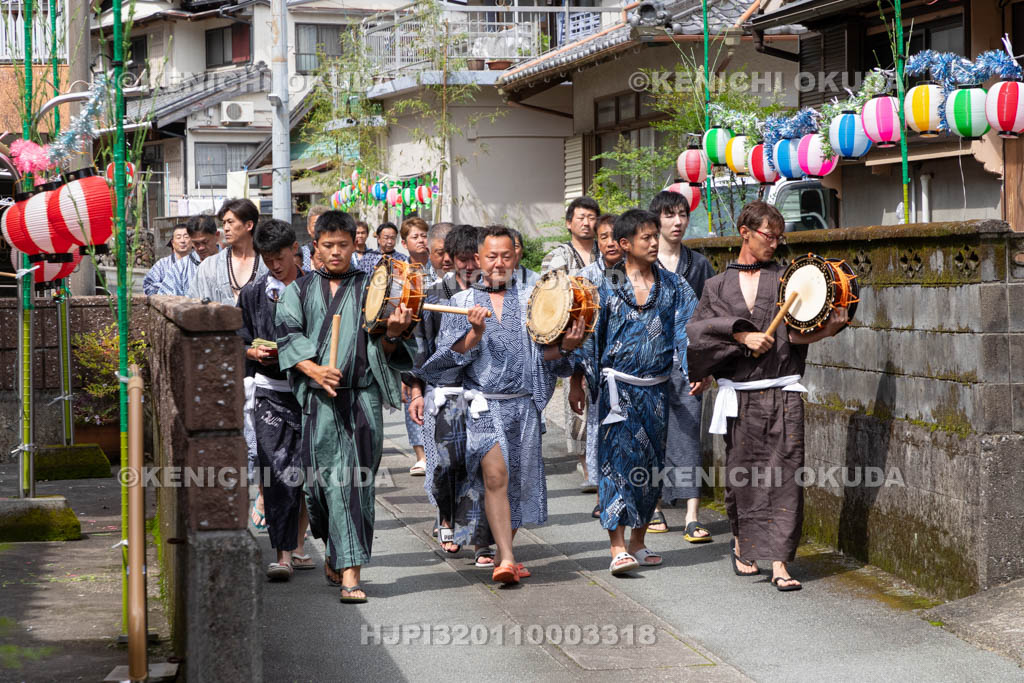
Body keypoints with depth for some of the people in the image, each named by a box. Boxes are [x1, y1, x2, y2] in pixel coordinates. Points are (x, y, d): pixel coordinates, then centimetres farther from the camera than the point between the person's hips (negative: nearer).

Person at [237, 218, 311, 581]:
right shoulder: (253, 293, 6)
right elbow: (240, 342, 11)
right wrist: (255, 352, -10)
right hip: (271, 390, 0)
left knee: (306, 472, 7)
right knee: (276, 473, -9)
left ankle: (298, 545, 23)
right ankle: (283, 554, -8)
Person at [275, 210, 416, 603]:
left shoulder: (370, 288, 11)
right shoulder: (300, 289, 13)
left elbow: (384, 351, 6)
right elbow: (288, 335, 3)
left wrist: (392, 334, -17)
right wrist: (313, 369, -14)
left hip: (363, 396, 0)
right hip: (319, 398, 0)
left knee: (358, 481, -3)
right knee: (331, 479, -4)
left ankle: (340, 561, 4)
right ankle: (347, 567, 4)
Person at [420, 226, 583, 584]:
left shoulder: (530, 301, 12)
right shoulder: (461, 302, 8)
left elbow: (543, 353, 9)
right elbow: (450, 356, 0)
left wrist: (565, 345, -11)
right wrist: (475, 334, -16)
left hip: (524, 404, 3)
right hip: (483, 404, -3)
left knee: (519, 482, 6)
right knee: (495, 475, -19)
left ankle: (503, 554, 21)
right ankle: (506, 558, -20)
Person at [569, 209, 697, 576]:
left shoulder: (672, 286, 6)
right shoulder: (607, 287, -1)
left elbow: (689, 327, 0)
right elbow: (587, 334, 1)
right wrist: (577, 380, -4)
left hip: (656, 389, 4)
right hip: (619, 387, -4)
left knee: (650, 463, 9)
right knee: (619, 460, -11)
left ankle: (638, 542, 22)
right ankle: (618, 549, -13)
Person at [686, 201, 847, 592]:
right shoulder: (719, 285, 12)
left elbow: (798, 333, -1)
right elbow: (699, 329, -1)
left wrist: (830, 326, -20)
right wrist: (742, 335, -13)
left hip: (782, 392, -1)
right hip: (739, 394, 1)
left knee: (784, 474, -8)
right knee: (742, 471, 7)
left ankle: (779, 563, -8)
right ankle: (741, 544, 30)